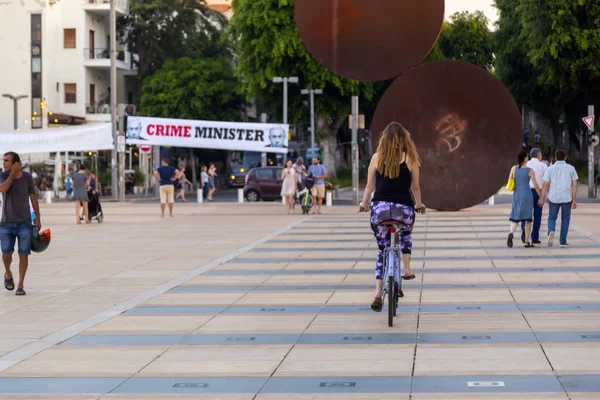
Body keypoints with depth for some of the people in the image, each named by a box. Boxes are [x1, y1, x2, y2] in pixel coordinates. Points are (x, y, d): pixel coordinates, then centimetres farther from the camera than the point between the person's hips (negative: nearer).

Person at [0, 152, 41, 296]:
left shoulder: (27, 177, -2)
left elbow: (33, 197, 5)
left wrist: (38, 218, 4)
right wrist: (13, 174, -19)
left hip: (24, 223, 0)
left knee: (23, 254, -3)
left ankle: (21, 285, 6)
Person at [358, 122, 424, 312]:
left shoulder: (377, 157, 3)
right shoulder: (410, 158, 0)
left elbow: (370, 186, 8)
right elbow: (415, 187, 6)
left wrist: (364, 204, 23)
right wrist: (419, 205, 21)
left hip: (380, 208, 1)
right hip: (403, 209, -1)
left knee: (382, 250, 13)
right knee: (406, 234, 34)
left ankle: (378, 292, 3)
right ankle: (407, 269, 18)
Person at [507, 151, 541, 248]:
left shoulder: (514, 168, 0)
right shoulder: (530, 171, -7)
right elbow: (536, 185, -8)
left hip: (516, 196, 2)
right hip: (527, 195, -2)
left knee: (515, 219, 6)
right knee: (528, 219, 9)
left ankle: (511, 233, -26)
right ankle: (527, 241, 8)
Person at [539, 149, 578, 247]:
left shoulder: (550, 169, 0)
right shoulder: (571, 168, 1)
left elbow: (545, 185, -3)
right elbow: (575, 185, -4)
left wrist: (542, 198, 2)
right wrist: (574, 200, -3)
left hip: (554, 198, 0)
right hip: (567, 198, 0)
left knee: (552, 218, 12)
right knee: (565, 219, 14)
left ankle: (551, 232, -18)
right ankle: (563, 241, 11)